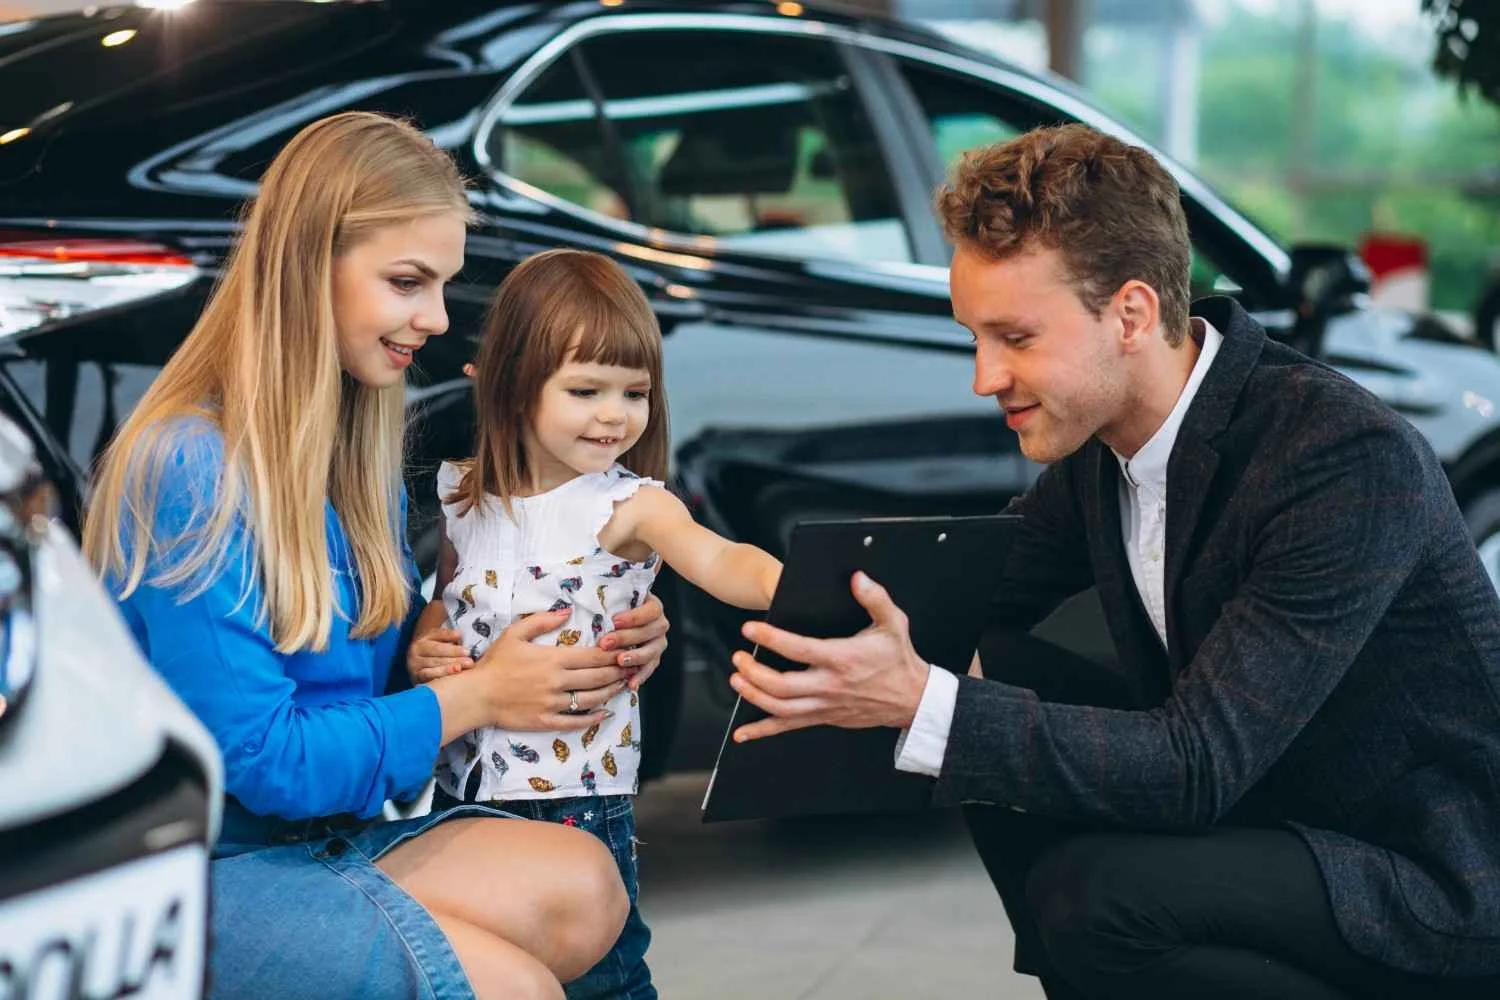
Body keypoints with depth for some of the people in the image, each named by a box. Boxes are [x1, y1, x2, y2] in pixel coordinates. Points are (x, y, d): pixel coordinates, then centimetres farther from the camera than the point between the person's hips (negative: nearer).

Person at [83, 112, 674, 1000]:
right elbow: (253, 760, -20)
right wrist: (476, 697, -13)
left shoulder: (360, 444, 7)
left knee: (582, 891, -19)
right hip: (194, 865, -8)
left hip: (329, 829, 8)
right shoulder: (192, 468, -19)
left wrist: (585, 656, -5)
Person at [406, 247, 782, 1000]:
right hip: (464, 788, 4)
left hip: (578, 798, -4)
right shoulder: (463, 498, 4)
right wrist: (422, 647, -3)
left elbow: (720, 561, -28)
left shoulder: (630, 506, -10)